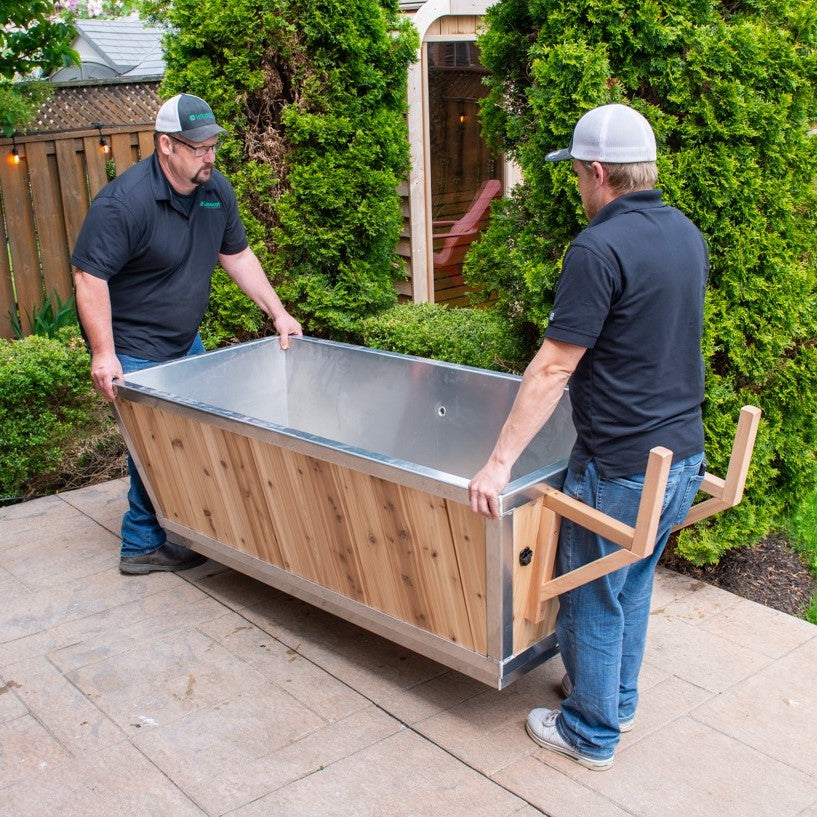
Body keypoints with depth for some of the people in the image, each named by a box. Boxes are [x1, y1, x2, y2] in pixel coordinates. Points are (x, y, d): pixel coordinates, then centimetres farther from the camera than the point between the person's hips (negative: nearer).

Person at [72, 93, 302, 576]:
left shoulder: (217, 191, -1)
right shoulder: (124, 202, -24)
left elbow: (237, 255, 11)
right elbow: (89, 276, -24)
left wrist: (278, 313, 6)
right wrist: (104, 354, -28)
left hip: (187, 343, 8)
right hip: (135, 354, -8)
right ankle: (143, 546, 14)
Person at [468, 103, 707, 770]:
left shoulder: (599, 249, -20)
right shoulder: (688, 235, 6)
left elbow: (553, 369, -21)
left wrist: (501, 462, -16)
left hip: (621, 468, -8)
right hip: (685, 455, 8)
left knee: (593, 600, 11)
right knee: (633, 585, 24)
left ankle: (590, 732, 28)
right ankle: (619, 700, 43)